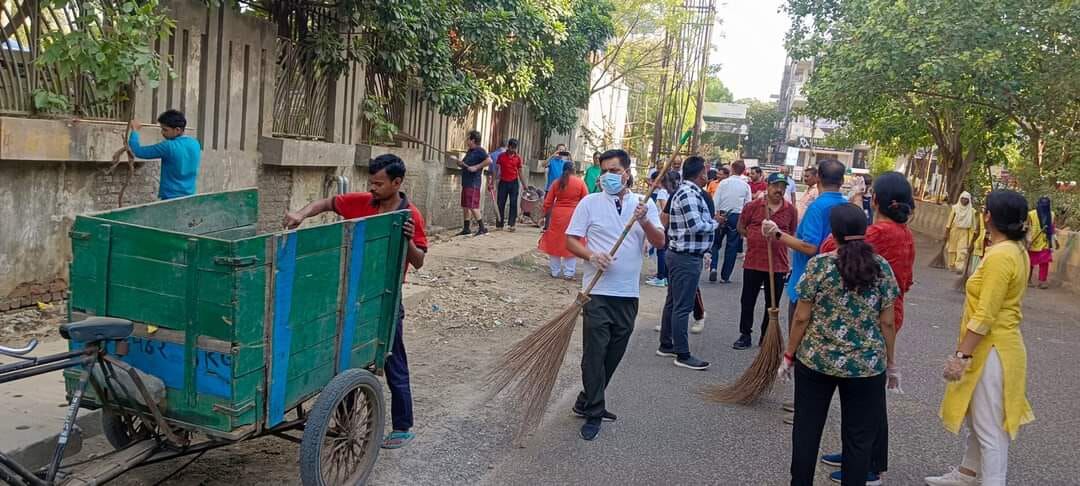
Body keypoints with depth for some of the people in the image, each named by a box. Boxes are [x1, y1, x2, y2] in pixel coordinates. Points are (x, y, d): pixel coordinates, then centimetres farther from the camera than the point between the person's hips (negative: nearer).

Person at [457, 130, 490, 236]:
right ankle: (466, 229, 18)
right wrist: (461, 163, 6)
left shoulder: (479, 150, -10)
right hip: (466, 182, 10)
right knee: (465, 206, 12)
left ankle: (482, 228, -5)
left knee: (472, 206, -11)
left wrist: (476, 167, -23)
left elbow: (489, 161, -24)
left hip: (473, 183, -10)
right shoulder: (470, 151, 18)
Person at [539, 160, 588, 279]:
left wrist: (544, 214, 15)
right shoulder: (580, 182, -2)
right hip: (574, 216, -2)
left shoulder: (556, 182, 4)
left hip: (557, 215, 2)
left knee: (555, 242, 11)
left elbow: (548, 202, 4)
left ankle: (555, 272, 17)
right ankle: (569, 273, 7)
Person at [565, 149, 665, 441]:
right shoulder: (590, 202, 0)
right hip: (598, 292, -3)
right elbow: (571, 240, -1)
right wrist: (592, 255, -19)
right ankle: (593, 413, 9)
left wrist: (643, 221, -22)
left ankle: (587, 403, 28)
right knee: (594, 353, -3)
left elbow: (659, 242, -3)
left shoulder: (644, 204, 6)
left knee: (614, 354, 11)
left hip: (628, 294, 3)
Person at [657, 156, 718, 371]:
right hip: (687, 257, -11)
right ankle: (682, 355, 2)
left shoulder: (685, 191, 14)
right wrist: (715, 224, -7)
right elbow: (697, 225, -24)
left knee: (673, 302, 17)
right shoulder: (689, 194, -19)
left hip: (680, 255, 11)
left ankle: (666, 345, 28)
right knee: (682, 306, -5)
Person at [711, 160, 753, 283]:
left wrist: (716, 214, -6)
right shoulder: (746, 186, 0)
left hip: (722, 215, 0)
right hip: (737, 216, 0)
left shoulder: (723, 183, -1)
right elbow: (748, 204, 1)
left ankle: (713, 267, -7)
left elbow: (715, 200, -5)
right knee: (732, 246, 6)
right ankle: (725, 276, 9)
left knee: (715, 243, 14)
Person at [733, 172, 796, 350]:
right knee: (748, 301, 8)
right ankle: (745, 335, 20)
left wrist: (778, 237, -1)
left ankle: (766, 336, 23)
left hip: (778, 264, 1)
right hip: (753, 262, -1)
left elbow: (792, 234, 14)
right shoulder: (753, 206, -3)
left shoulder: (790, 210, 1)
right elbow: (741, 227, 7)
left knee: (772, 303, 10)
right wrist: (755, 237, -4)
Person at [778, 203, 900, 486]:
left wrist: (789, 355, 5)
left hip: (816, 360, -1)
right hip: (867, 366, 1)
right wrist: (890, 363, 10)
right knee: (858, 437, 11)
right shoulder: (883, 267, -3)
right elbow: (887, 322, -1)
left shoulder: (819, 264, -8)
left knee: (807, 429, 13)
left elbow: (802, 318, -6)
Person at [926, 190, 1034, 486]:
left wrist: (960, 355, -21)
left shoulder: (1000, 256, -23)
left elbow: (984, 318, -25)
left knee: (990, 428, -2)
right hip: (991, 347, 10)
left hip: (990, 351, -10)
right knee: (977, 418, 24)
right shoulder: (1016, 251, 7)